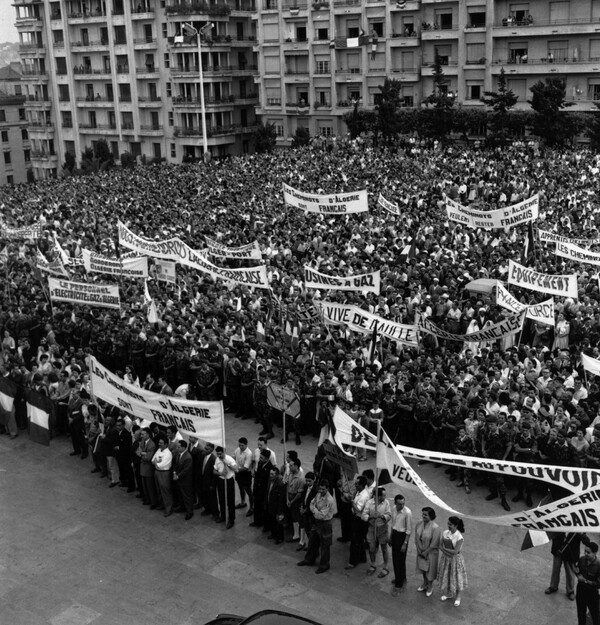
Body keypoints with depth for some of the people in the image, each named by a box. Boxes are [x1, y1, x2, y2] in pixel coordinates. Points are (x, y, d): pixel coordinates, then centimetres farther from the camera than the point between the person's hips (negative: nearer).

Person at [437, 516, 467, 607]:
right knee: (446, 576, 18)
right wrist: (447, 552, -20)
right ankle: (448, 594, 42)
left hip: (455, 559, -5)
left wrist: (445, 548, -18)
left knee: (456, 578, 11)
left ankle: (457, 597, 33)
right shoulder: (445, 533, -7)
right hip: (445, 558, 5)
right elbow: (440, 546, -4)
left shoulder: (459, 537, -24)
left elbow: (455, 552, -26)